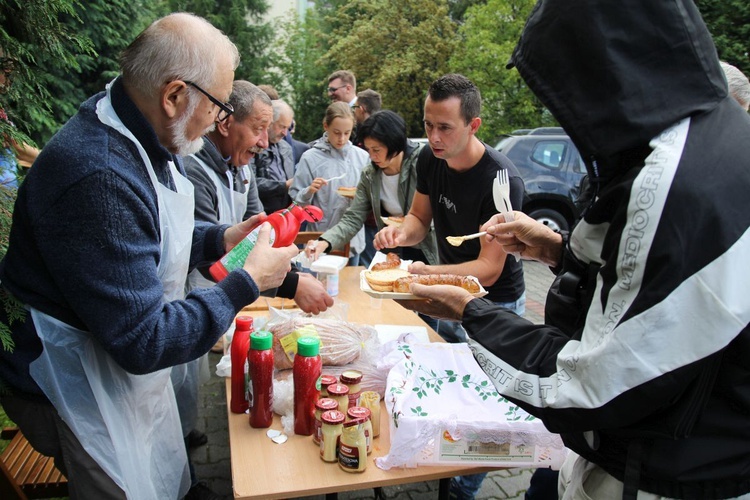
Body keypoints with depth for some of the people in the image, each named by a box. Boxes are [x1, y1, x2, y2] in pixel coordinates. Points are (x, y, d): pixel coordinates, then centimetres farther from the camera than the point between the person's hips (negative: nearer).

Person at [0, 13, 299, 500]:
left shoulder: (135, 136, -3)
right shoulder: (99, 177, -35)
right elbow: (143, 342, -30)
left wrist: (221, 239, -2)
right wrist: (247, 283, -22)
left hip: (130, 368, 9)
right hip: (85, 388, -9)